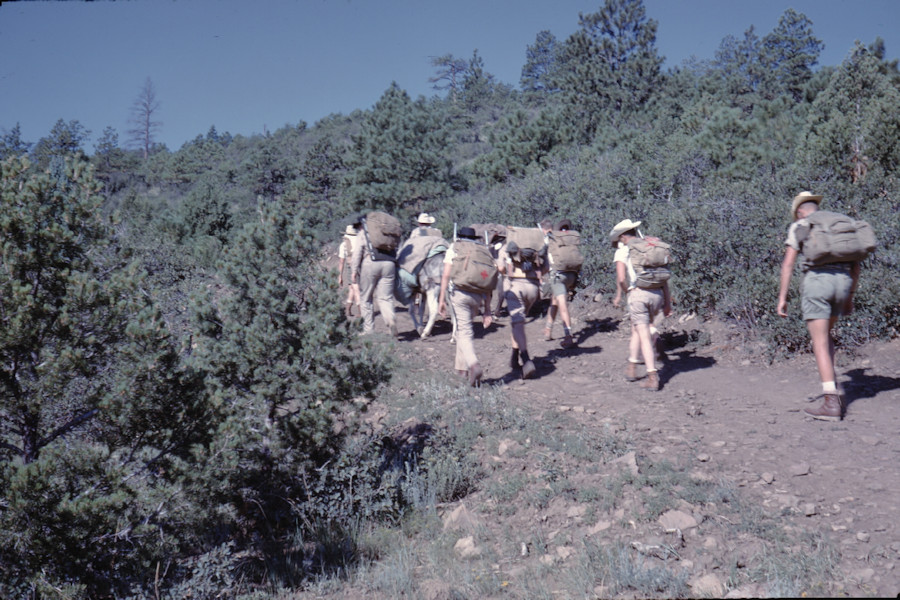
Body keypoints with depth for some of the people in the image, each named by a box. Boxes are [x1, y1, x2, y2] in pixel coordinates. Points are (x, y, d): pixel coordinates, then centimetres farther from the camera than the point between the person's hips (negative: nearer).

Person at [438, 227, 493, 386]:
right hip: (478, 295, 3)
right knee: (466, 328, 20)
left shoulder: (454, 248, 12)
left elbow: (446, 275, 2)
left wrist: (442, 299, 4)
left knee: (464, 331, -5)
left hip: (458, 292, -3)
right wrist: (487, 309, 14)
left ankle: (474, 365, -26)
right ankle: (462, 366, 24)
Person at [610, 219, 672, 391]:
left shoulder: (622, 251, 0)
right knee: (637, 330, 23)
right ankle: (632, 366, 32)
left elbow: (621, 278, -12)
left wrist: (621, 294, 8)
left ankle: (653, 378, -5)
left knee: (644, 337, -1)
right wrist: (667, 301, 16)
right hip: (657, 294, 5)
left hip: (637, 293, -5)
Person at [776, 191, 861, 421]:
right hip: (842, 281, 5)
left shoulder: (798, 227, 8)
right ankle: (833, 389, 14)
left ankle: (832, 403, -12)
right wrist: (850, 296, 27)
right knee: (825, 334, 23)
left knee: (820, 342, -5)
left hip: (816, 279, -5)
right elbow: (855, 264, 21)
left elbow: (788, 264, -2)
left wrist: (782, 298, -1)